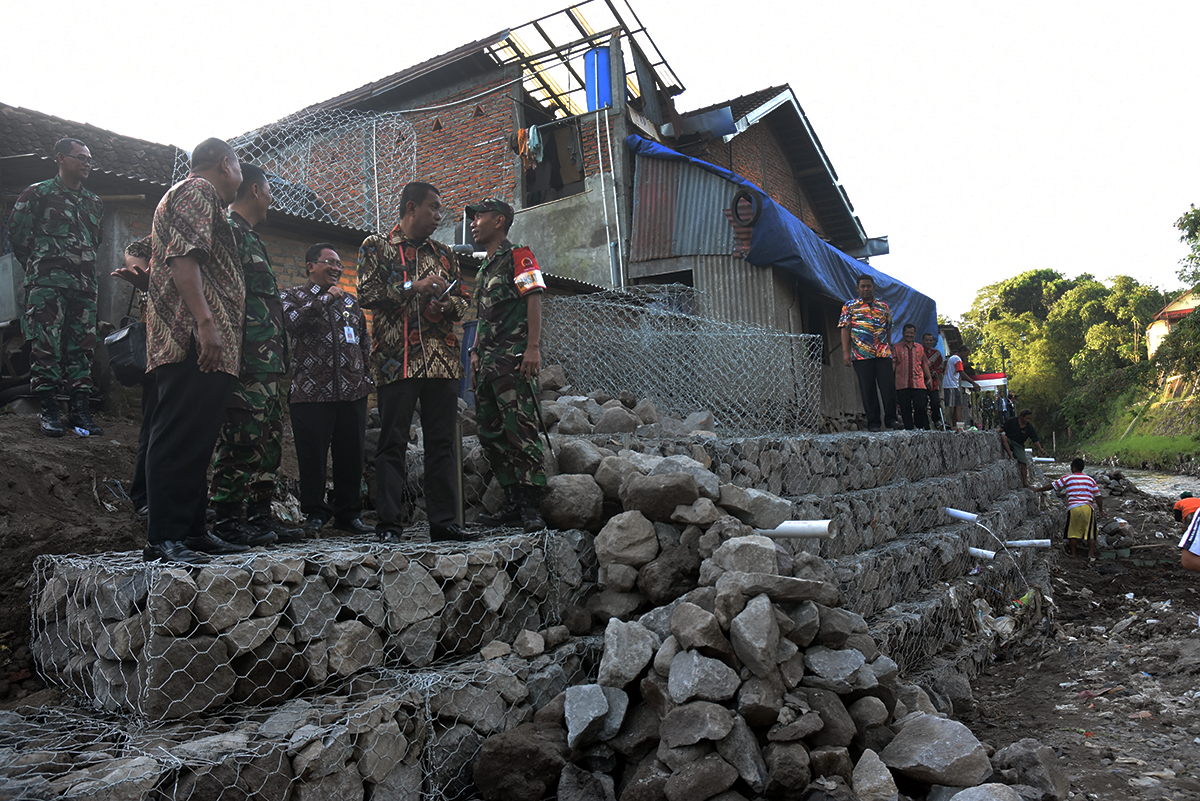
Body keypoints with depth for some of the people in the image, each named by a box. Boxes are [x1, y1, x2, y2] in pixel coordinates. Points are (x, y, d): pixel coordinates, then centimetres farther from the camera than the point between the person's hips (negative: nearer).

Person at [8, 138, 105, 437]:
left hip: (85, 285, 5)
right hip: (47, 284, -5)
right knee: (46, 345, -7)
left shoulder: (93, 202, 18)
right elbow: (17, 231, 4)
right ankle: (49, 410, -1)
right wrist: (37, 264, 7)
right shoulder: (38, 194, 2)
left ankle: (79, 408, 9)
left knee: (82, 347, 4)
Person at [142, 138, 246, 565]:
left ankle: (191, 530, 13)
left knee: (195, 439, 9)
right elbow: (182, 257, -16)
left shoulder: (187, 194, 32)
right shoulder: (198, 191, -1)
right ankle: (164, 538, -12)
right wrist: (205, 322, -25)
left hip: (205, 346, 11)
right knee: (179, 437, -12)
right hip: (195, 341, -11)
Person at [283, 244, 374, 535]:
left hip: (352, 391, 4)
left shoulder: (350, 301, 22)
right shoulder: (294, 296, 8)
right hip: (311, 391, -4)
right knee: (313, 455, -2)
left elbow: (365, 342, 25)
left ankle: (349, 513, 15)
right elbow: (292, 322, -14)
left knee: (352, 454, 5)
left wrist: (366, 376, 14)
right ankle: (315, 514, 11)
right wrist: (326, 298, -10)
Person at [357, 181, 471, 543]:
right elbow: (366, 294, -3)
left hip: (443, 359, 5)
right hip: (396, 359, -4)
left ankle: (443, 521, 7)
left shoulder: (444, 253, 22)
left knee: (442, 442, 3)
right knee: (393, 442, -3)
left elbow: (462, 299, 22)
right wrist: (414, 286, -12)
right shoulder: (376, 246, 8)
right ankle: (389, 523, 2)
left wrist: (446, 304, -1)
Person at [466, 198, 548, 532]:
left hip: (513, 358, -9)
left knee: (520, 429, -13)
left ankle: (531, 507, -10)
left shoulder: (518, 255, 1)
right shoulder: (484, 269, 27)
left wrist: (533, 347, -20)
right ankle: (514, 503, 13)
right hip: (487, 363, 9)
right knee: (491, 435, 7)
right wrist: (475, 354, 19)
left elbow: (534, 300, -10)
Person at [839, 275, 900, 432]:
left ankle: (890, 419, 5)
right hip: (861, 354, -2)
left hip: (883, 354, 2)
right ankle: (873, 423, 5)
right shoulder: (850, 306, 7)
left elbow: (888, 330, 19)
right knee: (868, 389, 0)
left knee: (889, 386, -5)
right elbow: (845, 330, 1)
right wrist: (845, 352, -7)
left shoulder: (883, 307, 15)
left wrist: (889, 349, 15)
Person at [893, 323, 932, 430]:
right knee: (905, 409, -1)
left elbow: (925, 364, 20)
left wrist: (929, 378, 11)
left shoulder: (920, 347, 16)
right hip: (902, 384, -1)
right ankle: (909, 429, 5)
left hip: (918, 383, 1)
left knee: (920, 407, -8)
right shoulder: (896, 347, 9)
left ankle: (922, 428, 7)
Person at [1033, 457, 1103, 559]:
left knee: (1073, 531, 10)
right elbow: (1098, 497, 13)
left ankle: (1073, 553, 15)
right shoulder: (1090, 479, 14)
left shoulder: (1068, 478, 6)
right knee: (1090, 531, 9)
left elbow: (1052, 485, 10)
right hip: (1088, 507, 2)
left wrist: (1038, 489, 22)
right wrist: (1101, 510, 23)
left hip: (1073, 507, -2)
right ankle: (1091, 554, 4)